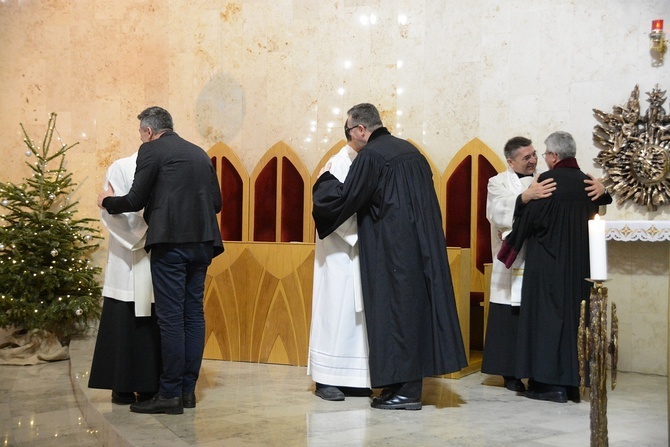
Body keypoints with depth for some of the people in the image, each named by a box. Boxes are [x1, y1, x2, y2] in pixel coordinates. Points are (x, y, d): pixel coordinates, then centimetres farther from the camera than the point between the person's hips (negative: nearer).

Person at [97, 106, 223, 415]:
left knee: (170, 317, -5)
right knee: (194, 314, 9)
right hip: (202, 242, 7)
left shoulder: (151, 150, 0)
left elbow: (136, 200, -2)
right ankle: (188, 389, 14)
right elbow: (216, 202, 18)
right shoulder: (200, 154, 19)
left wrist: (108, 201, 17)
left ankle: (170, 394, -2)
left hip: (170, 242, -6)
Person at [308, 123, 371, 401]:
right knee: (336, 312, -4)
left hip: (357, 253, 8)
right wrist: (362, 233, -18)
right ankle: (326, 380, 3)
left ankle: (352, 378, 14)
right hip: (339, 252, -7)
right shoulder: (339, 164, -9)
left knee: (355, 314, 8)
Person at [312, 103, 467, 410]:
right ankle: (410, 383, 17)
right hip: (420, 246, 8)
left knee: (396, 310, -3)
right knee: (415, 304, 10)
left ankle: (405, 390, 1)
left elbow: (344, 198, -7)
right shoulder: (410, 150, 14)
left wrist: (324, 182, 11)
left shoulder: (370, 155, -10)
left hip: (391, 248, -8)